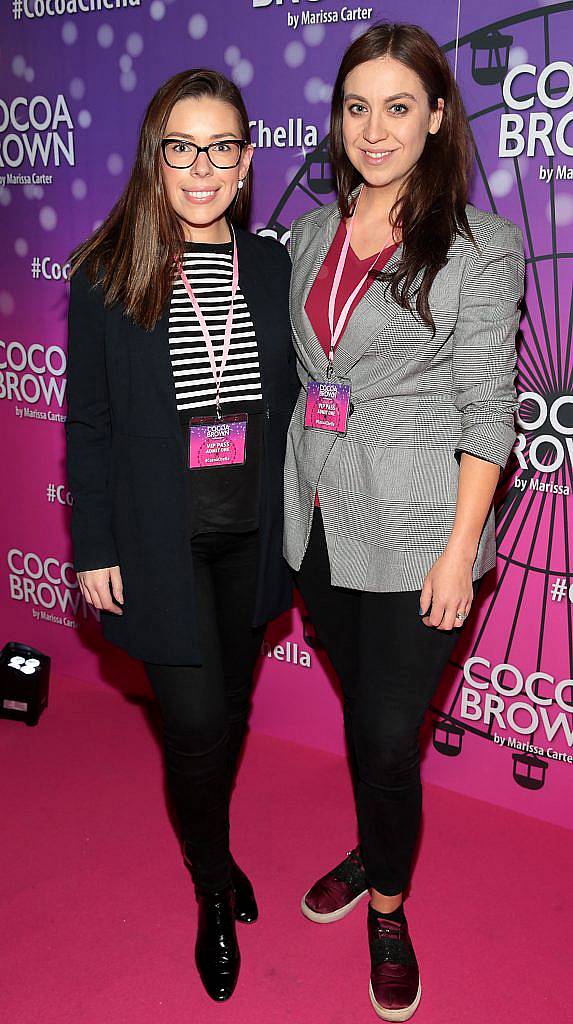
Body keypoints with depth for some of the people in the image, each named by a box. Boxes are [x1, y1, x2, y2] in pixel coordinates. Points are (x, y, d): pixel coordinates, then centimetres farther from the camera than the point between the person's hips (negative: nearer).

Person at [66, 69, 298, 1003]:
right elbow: (89, 425, -4)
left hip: (249, 537, 4)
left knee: (230, 708, 17)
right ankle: (213, 891, 26)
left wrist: (291, 529, 7)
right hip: (159, 541, -3)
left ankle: (211, 848, 46)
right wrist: (94, 549, -5)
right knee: (198, 723, -4)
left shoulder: (273, 269, 2)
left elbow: (289, 405, 7)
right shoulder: (107, 277, -7)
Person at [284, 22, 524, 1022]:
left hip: (414, 534, -5)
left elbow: (486, 409, -10)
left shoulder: (478, 247, -8)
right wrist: (291, 501, 11)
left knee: (388, 735, 2)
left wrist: (460, 549, -13)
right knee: (359, 709, 20)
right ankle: (372, 849, 45)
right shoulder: (313, 234, 7)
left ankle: (389, 910, 28)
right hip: (320, 521, 5)